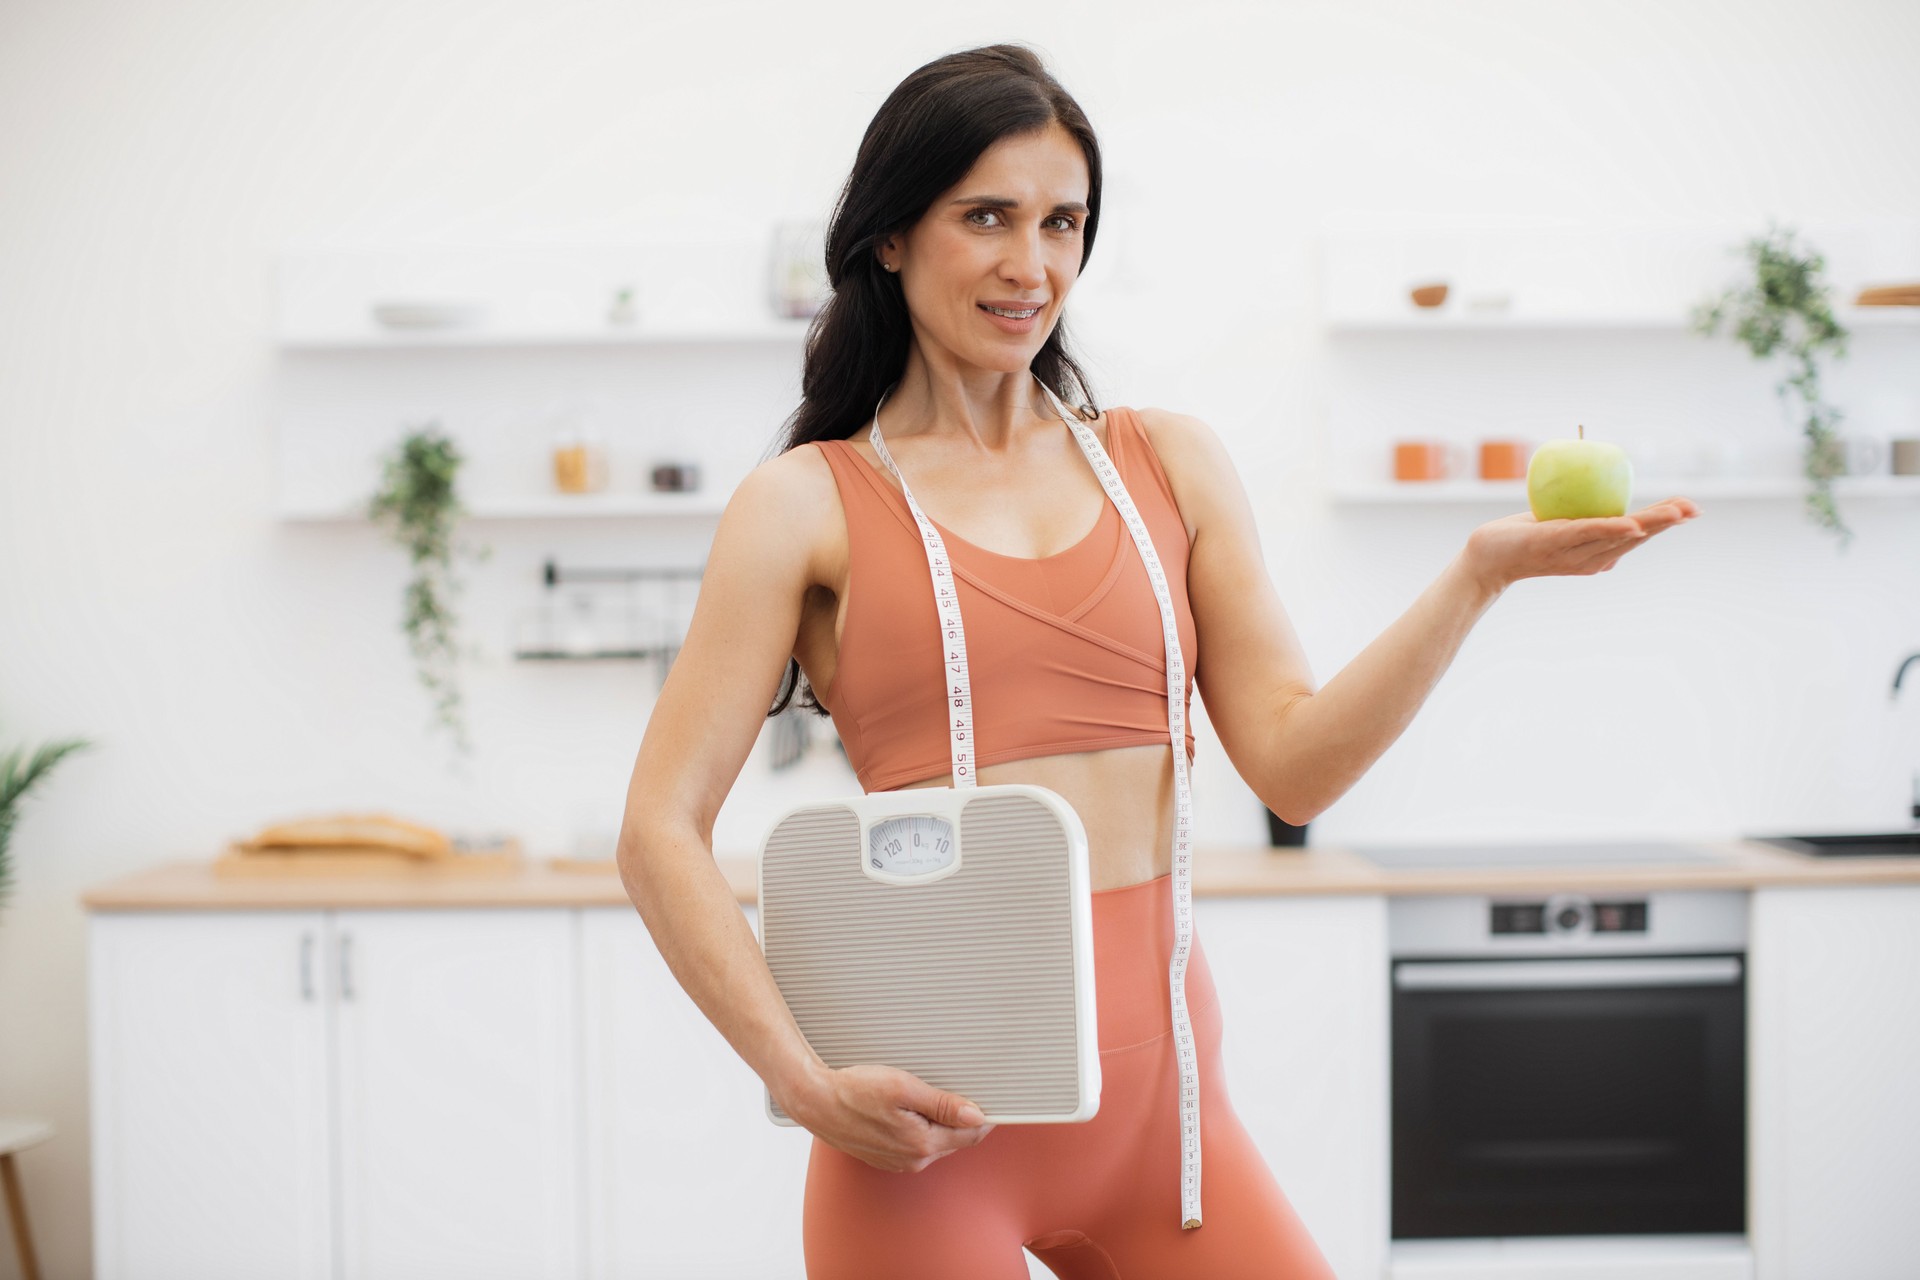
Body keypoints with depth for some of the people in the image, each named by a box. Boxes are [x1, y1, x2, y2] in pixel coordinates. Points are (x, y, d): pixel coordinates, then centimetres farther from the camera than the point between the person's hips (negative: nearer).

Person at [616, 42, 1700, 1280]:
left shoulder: (1169, 464, 11)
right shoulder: (811, 505, 0)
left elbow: (1295, 763, 3)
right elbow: (663, 832, -4)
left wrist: (1478, 576, -8)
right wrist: (807, 1081, -15)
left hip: (1156, 1088, 3)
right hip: (931, 1118, -3)